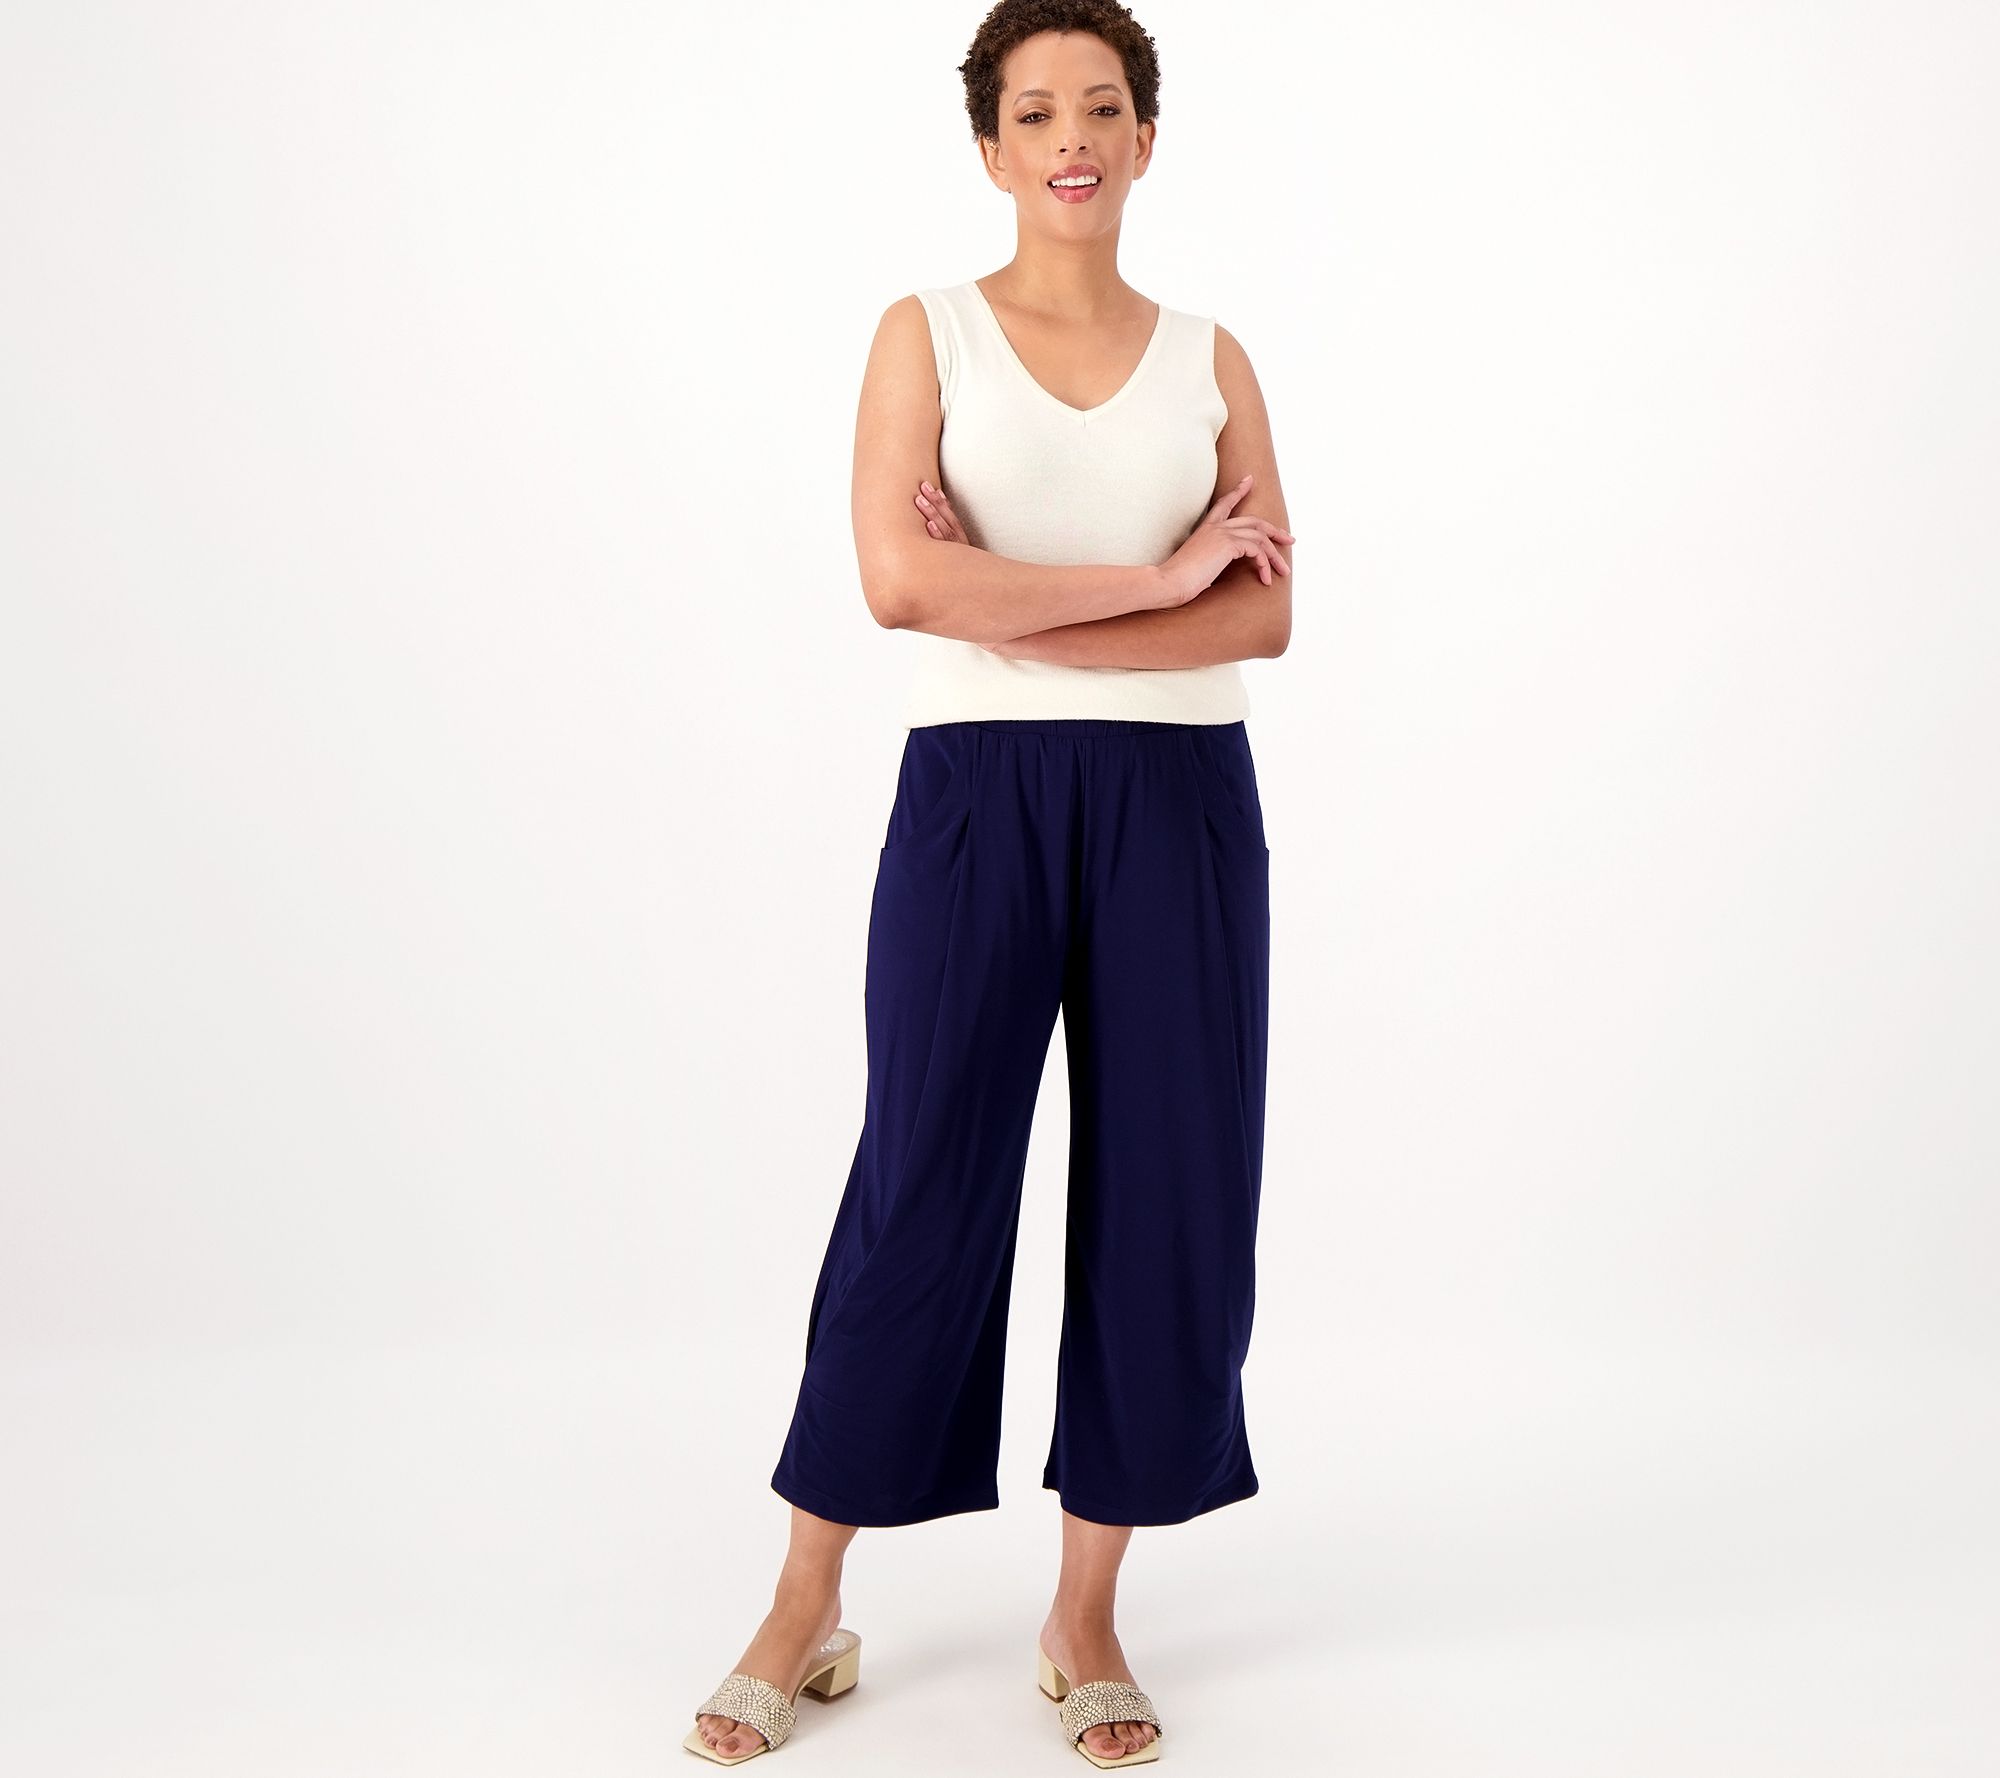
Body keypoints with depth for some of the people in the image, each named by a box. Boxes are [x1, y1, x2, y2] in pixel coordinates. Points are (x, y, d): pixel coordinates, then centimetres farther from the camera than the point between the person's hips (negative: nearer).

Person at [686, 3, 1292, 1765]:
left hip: (1181, 804, 3)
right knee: (924, 1184, 0)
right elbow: (899, 580, -12)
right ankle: (807, 1610, 16)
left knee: (1171, 1190, 3)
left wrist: (1012, 612, -12)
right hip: (977, 793, -2)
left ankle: (1087, 1613, 19)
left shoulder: (1210, 358, 10)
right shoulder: (927, 333, 4)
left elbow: (1267, 612, -3)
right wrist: (1156, 576, -11)